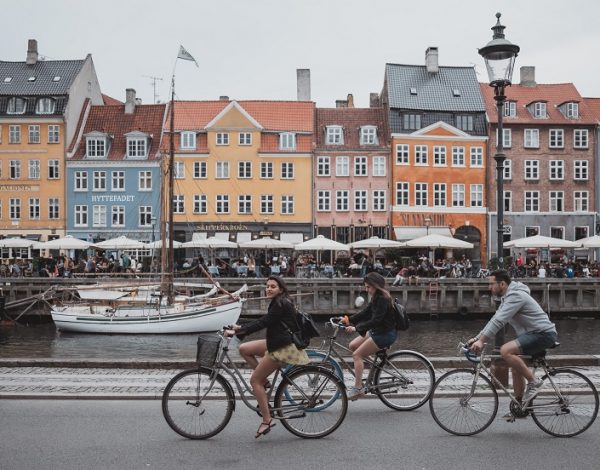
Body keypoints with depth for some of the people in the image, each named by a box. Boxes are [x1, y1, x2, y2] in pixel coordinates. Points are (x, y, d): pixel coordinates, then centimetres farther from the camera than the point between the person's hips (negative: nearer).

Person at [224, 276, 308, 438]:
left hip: (284, 347, -10)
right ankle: (264, 381, 11)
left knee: (254, 380, -6)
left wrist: (236, 332, -22)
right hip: (277, 343, 10)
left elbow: (262, 323, -22)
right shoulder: (279, 303, 14)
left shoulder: (281, 304, -16)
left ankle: (267, 420, -2)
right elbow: (263, 321, 16)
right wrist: (240, 327, 8)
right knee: (244, 349, 9)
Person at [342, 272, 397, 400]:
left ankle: (358, 388, -8)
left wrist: (356, 328, -29)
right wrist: (349, 320, 2)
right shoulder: (376, 298, 10)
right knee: (353, 346, 8)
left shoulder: (383, 299, -21)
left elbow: (375, 321, -27)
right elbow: (365, 313, 12)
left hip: (386, 334, -10)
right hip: (377, 331, 10)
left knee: (357, 354, -10)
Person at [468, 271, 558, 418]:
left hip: (543, 334, -11)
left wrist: (481, 341, -30)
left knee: (506, 351, -27)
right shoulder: (507, 297, 15)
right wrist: (477, 338, 9)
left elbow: (499, 321, -27)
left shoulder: (515, 296, -18)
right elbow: (495, 320, 16)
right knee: (516, 369, 13)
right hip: (533, 334, 11)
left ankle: (533, 382, -14)